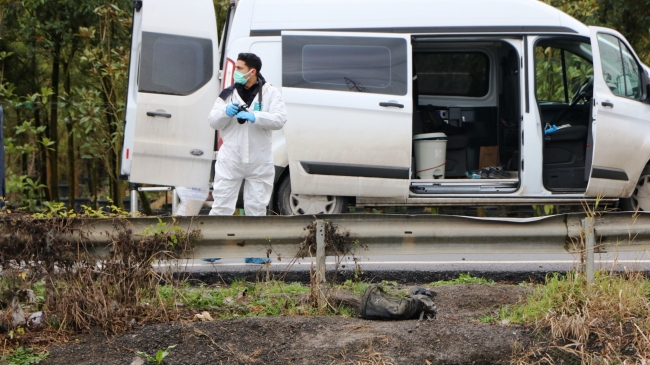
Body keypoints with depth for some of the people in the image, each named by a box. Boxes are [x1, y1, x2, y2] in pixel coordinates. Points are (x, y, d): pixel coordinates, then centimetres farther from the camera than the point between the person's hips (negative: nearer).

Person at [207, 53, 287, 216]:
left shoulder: (270, 93, 1)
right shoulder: (228, 94, 5)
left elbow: (279, 119, -12)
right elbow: (213, 121, 2)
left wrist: (254, 116, -26)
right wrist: (226, 112, -19)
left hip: (259, 163, 0)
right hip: (230, 160, 1)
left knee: (256, 207, 9)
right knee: (221, 205, -2)